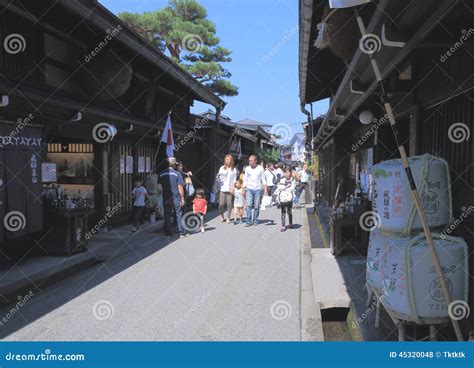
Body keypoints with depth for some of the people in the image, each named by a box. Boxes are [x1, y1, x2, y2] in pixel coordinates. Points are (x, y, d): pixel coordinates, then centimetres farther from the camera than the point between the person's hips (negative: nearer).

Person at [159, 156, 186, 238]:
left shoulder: (161, 174, 3)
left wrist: (161, 195, 14)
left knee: (167, 216, 9)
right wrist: (182, 198, -3)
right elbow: (180, 188, -9)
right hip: (176, 198, -3)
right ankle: (181, 233, 8)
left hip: (165, 198, 3)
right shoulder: (177, 174, -8)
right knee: (179, 215, 6)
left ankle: (168, 233, 13)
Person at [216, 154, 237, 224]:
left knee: (229, 204, -4)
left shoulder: (234, 169, 8)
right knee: (221, 203, -5)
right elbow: (218, 178, 10)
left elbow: (234, 180, 6)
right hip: (222, 189, 1)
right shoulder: (222, 168, 10)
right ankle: (221, 216, 15)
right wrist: (218, 187, -3)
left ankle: (228, 218, 9)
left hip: (229, 189, 0)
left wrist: (232, 188, -5)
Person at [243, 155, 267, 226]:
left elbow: (263, 179, 3)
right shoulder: (247, 169, 5)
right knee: (248, 205, -10)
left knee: (256, 206, 2)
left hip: (258, 189, -1)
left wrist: (265, 189, -4)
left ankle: (255, 221, 15)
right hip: (249, 189, 1)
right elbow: (245, 180, 11)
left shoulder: (260, 168, 1)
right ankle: (249, 221, -5)